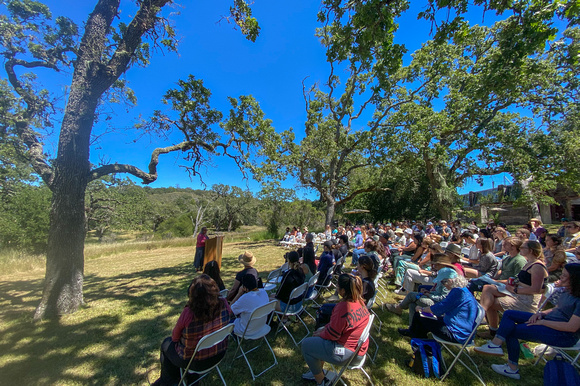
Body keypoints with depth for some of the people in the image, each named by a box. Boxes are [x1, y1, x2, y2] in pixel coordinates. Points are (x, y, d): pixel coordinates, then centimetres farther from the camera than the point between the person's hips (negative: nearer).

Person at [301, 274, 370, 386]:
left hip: (347, 353, -9)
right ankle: (318, 372, 35)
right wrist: (325, 328, 4)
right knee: (320, 330, 24)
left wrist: (319, 334, -2)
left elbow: (332, 334, -20)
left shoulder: (343, 307, -33)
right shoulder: (359, 301, -5)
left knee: (306, 344, 2)